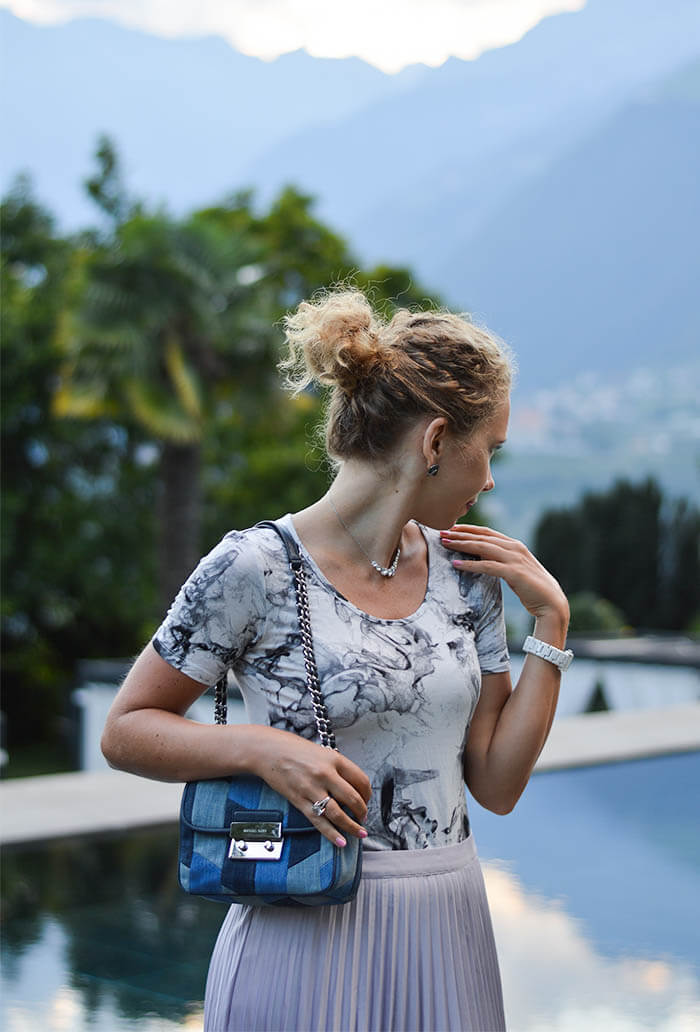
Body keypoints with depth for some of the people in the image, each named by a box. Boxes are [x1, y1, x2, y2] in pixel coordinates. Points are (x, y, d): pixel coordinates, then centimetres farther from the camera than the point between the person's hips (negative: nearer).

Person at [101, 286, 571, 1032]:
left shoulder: (465, 571, 4)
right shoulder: (255, 568, -12)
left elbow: (496, 784, 3)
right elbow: (124, 731, -5)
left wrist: (550, 621, -1)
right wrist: (263, 748, -20)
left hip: (447, 939, 5)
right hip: (307, 937, -5)